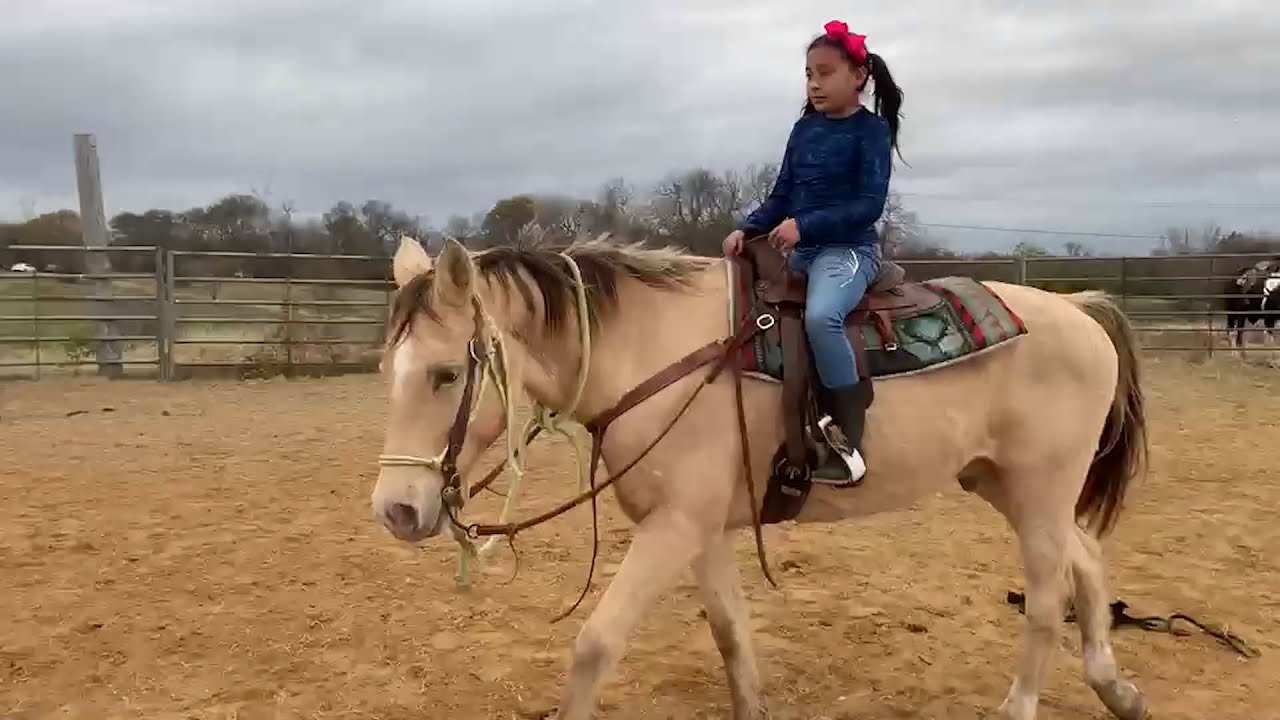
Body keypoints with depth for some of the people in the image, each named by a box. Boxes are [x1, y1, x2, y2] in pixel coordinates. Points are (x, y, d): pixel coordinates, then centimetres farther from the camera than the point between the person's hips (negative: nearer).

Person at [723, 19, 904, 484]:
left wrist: (805, 226, -23)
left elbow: (869, 204, -15)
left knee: (821, 316, -37)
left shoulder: (871, 130, -5)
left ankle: (848, 439, -29)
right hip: (800, 252, 8)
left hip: (849, 249, -8)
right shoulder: (804, 128, 13)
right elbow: (781, 197, 15)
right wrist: (746, 229, -3)